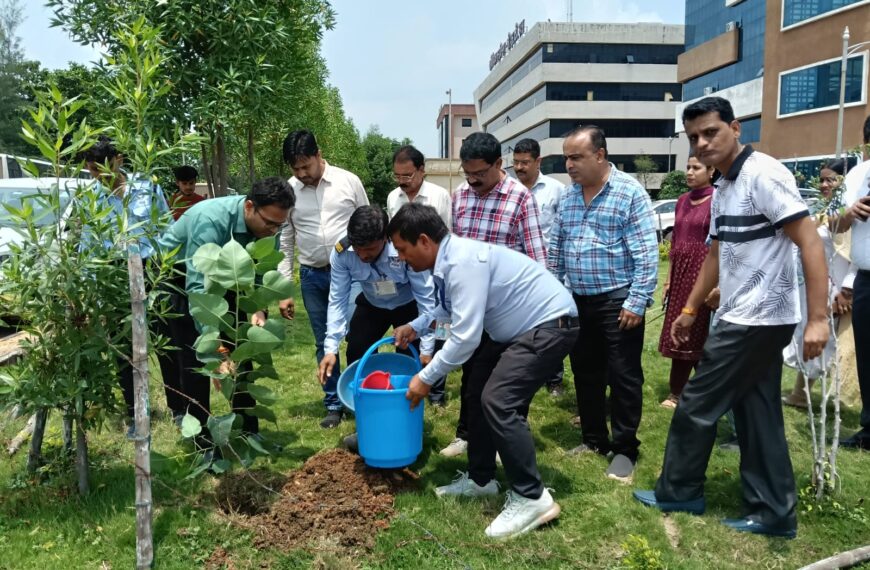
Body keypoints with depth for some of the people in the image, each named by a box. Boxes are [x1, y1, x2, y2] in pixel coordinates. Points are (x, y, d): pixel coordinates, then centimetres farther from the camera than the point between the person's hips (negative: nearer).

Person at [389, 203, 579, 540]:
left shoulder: (463, 262, -27)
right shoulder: (448, 260, 3)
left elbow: (466, 337, -28)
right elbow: (451, 308, 24)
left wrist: (426, 377, -17)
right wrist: (415, 327, 15)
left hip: (550, 325, -11)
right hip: (521, 326, 11)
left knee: (499, 401, -19)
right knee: (478, 392, 12)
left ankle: (532, 499, -7)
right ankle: (480, 479, 25)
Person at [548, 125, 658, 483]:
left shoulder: (630, 192, -10)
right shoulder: (568, 196, 8)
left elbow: (646, 254, -13)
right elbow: (554, 249, 14)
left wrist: (637, 302, -17)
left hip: (617, 302, -6)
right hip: (578, 301, 6)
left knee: (623, 377, 2)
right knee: (585, 374, 14)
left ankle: (625, 450, 16)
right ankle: (594, 440, 30)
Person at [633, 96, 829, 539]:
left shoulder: (763, 174, -14)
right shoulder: (722, 188, 14)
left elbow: (810, 243, -19)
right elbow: (716, 254, 22)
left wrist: (818, 318, -25)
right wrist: (689, 310, 23)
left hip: (758, 318, -9)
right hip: (748, 318, 9)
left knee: (697, 404, 2)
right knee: (756, 414, 12)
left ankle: (678, 492, 18)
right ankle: (773, 513, 21)